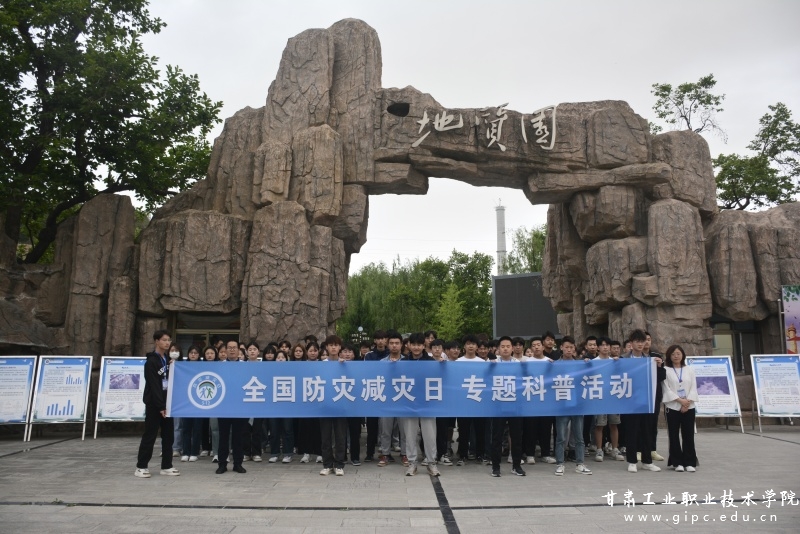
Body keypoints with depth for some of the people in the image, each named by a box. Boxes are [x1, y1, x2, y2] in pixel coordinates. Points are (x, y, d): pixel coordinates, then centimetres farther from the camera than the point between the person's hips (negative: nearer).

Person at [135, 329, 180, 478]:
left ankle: (166, 466, 13)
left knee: (168, 435, 7)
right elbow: (154, 386, -16)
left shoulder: (167, 360, 13)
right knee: (150, 435, -1)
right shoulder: (151, 361, -10)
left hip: (167, 402, 7)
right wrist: (160, 406, -20)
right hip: (154, 403, -7)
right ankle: (141, 466, 10)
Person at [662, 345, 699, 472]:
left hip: (689, 407, 2)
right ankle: (677, 462, 9)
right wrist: (680, 400, -14)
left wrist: (687, 402, -9)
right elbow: (667, 389, -5)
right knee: (674, 435, 1)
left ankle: (690, 462, 10)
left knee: (688, 435, 2)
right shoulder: (666, 370, 0)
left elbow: (693, 388, 3)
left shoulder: (689, 369, 9)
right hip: (672, 407, -2)